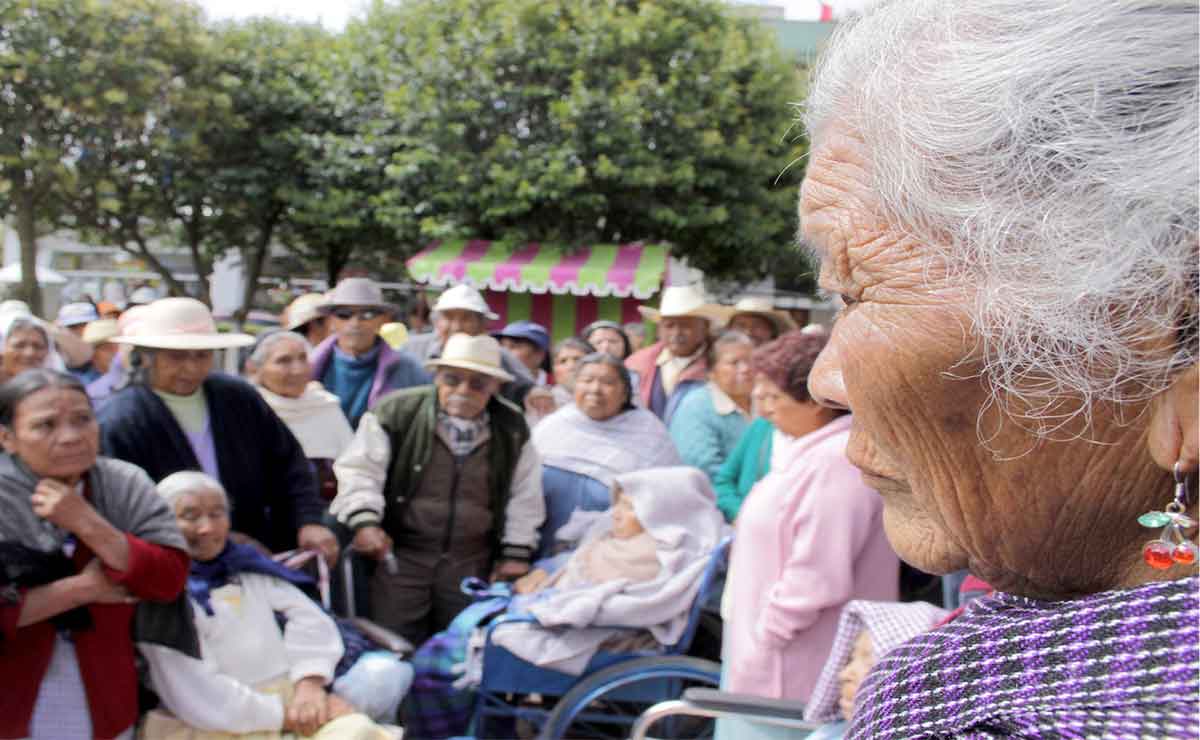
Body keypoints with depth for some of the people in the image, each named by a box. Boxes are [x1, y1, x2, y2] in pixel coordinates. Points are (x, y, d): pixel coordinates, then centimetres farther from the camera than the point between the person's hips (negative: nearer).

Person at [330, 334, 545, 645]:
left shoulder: (512, 428, 3)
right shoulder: (396, 412, -7)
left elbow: (524, 494, 9)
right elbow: (360, 470, -6)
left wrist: (516, 552, 5)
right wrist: (364, 521, -22)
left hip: (472, 562, 2)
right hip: (399, 552, -2)